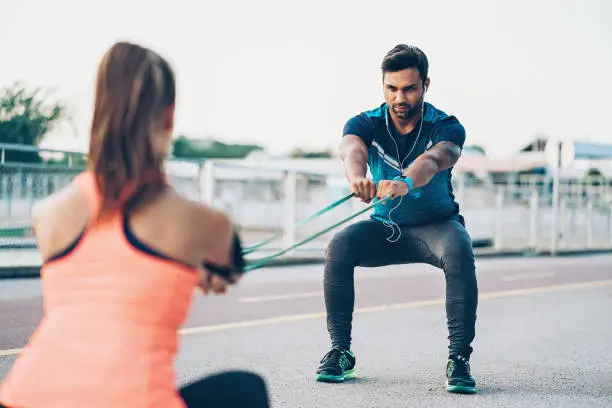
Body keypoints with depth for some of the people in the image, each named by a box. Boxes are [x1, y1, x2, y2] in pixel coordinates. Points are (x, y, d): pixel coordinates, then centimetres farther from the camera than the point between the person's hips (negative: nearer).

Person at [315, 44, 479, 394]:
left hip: (437, 225, -2)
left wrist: (407, 182, -66)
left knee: (460, 253, -35)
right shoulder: (366, 124, -12)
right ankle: (340, 352, -14)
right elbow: (352, 149, -36)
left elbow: (435, 159, -42)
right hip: (385, 227, 2)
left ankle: (459, 359, -26)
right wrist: (357, 176, -62)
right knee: (339, 247, -26)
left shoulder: (447, 127, -18)